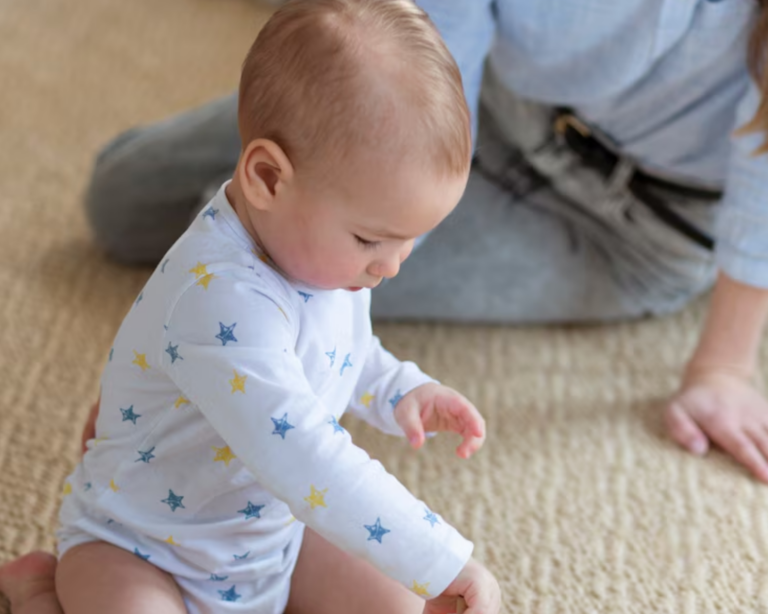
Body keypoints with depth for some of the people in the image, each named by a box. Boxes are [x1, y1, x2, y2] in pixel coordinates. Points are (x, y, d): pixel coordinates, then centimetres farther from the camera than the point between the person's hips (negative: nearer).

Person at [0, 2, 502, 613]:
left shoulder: (321, 248, -8)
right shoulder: (221, 298, -38)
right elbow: (301, 458, -44)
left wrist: (400, 390, -7)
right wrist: (445, 564, -41)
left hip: (270, 534, 8)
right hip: (137, 549, -8)